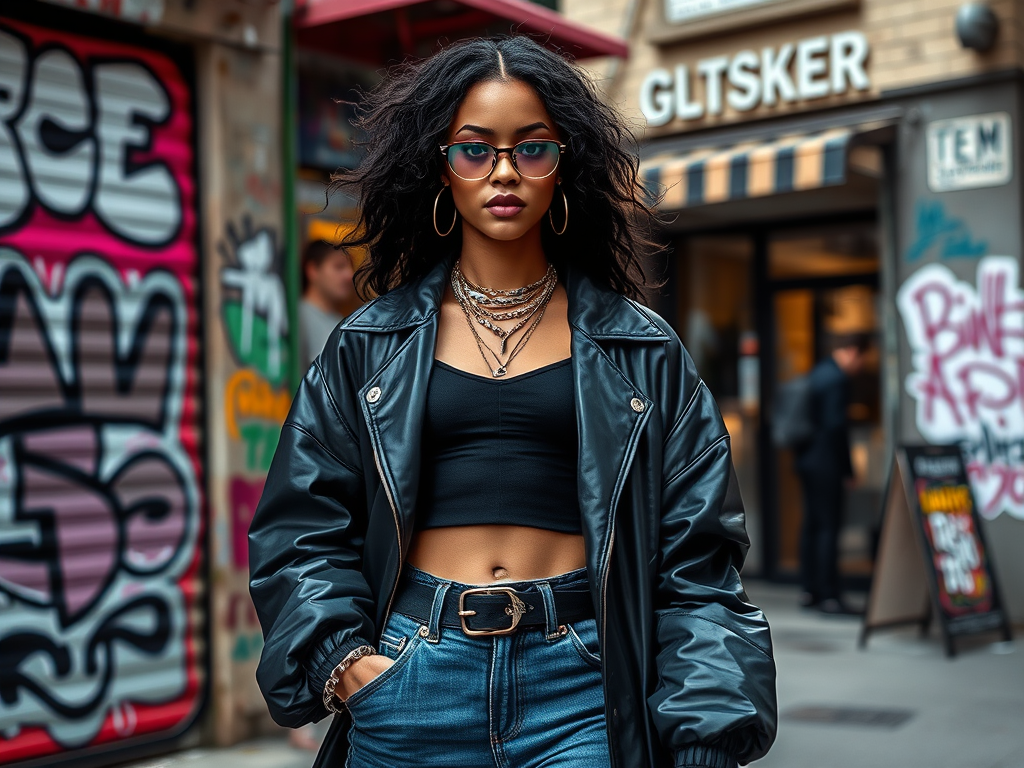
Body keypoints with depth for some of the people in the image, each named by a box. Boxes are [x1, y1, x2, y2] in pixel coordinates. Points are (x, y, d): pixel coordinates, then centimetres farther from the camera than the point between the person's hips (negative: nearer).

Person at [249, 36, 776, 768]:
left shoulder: (641, 351, 4)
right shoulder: (370, 345, 7)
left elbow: (696, 557, 1)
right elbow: (301, 526, 7)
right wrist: (341, 659, -8)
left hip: (582, 686, -1)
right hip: (414, 685, 1)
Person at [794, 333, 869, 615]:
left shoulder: (815, 374, 15)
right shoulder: (837, 379, -15)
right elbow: (835, 425, -20)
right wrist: (847, 469, -14)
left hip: (806, 460, 10)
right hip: (826, 463, -10)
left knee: (811, 523, 13)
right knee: (829, 525, -7)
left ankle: (808, 590, 18)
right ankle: (828, 596, -6)